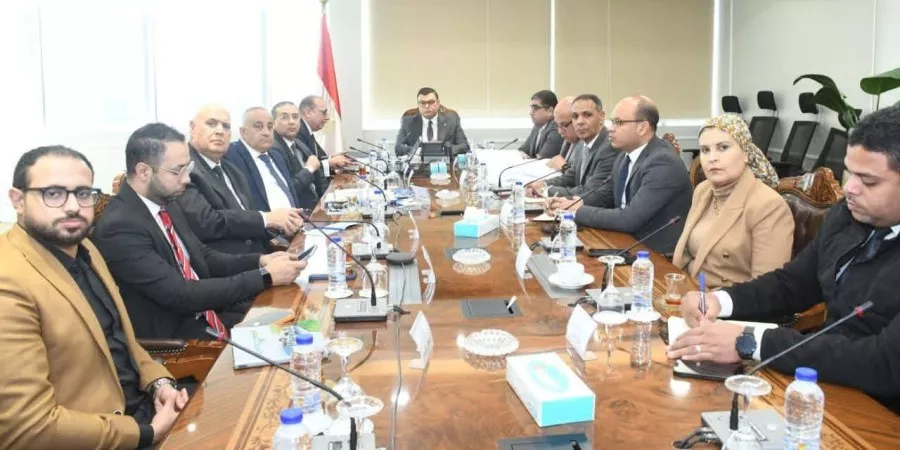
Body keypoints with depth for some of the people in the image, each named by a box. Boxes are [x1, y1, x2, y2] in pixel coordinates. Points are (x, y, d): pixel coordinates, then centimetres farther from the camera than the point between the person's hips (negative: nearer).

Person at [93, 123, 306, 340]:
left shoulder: (166, 203, 4)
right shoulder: (119, 228, -21)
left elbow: (203, 257, 13)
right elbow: (182, 295, -24)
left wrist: (260, 261, -4)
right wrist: (265, 276, -23)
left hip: (206, 314, 7)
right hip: (172, 339, -7)